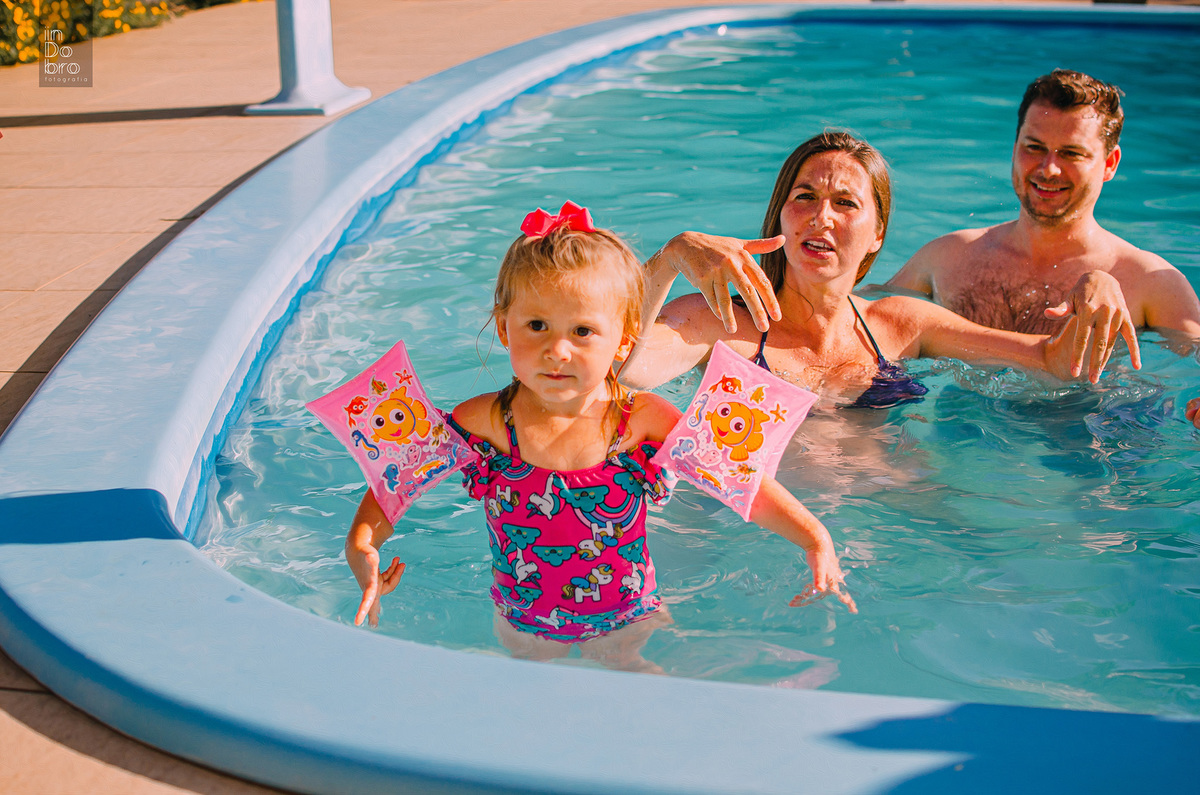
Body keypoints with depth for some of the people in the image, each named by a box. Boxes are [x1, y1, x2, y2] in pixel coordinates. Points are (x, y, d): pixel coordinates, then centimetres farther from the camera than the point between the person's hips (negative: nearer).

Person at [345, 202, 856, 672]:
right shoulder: (484, 423, -19)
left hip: (625, 624, 0)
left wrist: (814, 538, -20)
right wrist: (362, 545, -25)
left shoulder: (646, 422, -20)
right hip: (523, 627, 1)